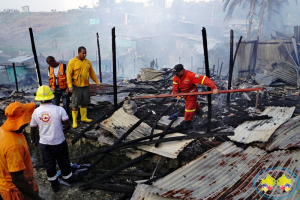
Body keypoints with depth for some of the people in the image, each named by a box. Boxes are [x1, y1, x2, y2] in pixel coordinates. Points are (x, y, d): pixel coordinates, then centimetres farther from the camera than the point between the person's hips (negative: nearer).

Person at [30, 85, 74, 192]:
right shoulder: (59, 109, -18)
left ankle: (54, 184, 37)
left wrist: (34, 141, 18)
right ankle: (68, 177, 42)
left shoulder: (35, 112, -8)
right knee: (63, 161, 20)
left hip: (44, 143, 3)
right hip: (59, 142, -2)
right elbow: (68, 125, -16)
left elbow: (33, 130, 2)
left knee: (49, 164, 20)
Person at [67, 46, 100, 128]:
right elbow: (69, 74, -12)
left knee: (84, 103, 15)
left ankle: (84, 118, 30)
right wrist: (70, 86, -20)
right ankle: (74, 121, 10)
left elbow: (92, 73, 14)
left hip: (86, 86, 5)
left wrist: (97, 82, 13)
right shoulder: (72, 62, -9)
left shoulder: (88, 62, 5)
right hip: (76, 86, -5)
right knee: (75, 104, 0)